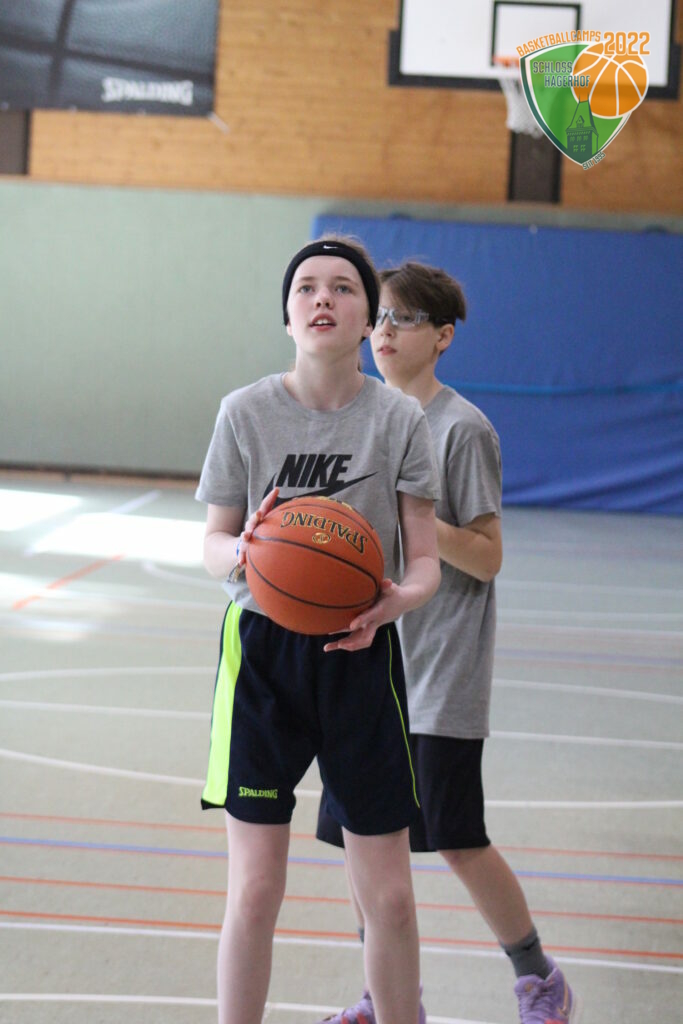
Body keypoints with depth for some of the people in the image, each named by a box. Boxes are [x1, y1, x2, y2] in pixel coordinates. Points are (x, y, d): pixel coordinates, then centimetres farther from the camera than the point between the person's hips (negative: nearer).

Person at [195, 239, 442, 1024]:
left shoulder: (398, 419, -3)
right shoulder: (246, 412, -3)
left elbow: (425, 559, -2)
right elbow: (214, 542, 3)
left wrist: (397, 599, -25)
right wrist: (242, 555, -21)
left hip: (359, 656, 1)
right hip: (262, 648, 0)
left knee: (388, 895, 4)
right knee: (254, 891, -1)